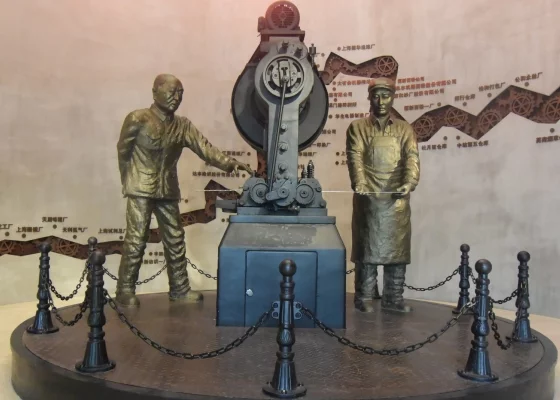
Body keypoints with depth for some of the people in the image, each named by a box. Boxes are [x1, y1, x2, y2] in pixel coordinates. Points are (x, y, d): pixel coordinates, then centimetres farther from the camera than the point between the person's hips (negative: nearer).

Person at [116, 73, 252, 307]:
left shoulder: (183, 125, 5)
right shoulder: (137, 119, -9)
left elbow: (204, 147, -6)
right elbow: (123, 151, 0)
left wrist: (228, 163, -20)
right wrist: (129, 182, 4)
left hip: (168, 190, 5)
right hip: (140, 189, -5)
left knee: (175, 239, 8)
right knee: (136, 239, -5)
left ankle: (180, 288, 20)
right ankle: (125, 290, 9)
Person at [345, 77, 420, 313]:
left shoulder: (404, 129, 12)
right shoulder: (357, 128, 7)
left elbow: (411, 157, -3)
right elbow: (355, 157, -9)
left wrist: (409, 182, -24)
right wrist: (359, 183, -28)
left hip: (397, 199, 2)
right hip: (368, 198, -2)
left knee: (397, 249, 6)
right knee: (367, 249, 2)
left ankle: (393, 298, 19)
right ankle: (364, 298, 14)